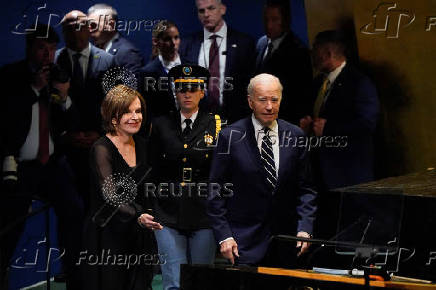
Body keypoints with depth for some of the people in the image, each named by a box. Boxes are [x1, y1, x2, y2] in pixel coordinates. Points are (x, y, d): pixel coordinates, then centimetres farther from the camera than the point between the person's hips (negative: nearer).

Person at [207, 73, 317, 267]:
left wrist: (304, 228, -4)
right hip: (244, 242, -3)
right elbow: (215, 191, -1)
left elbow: (305, 189, 10)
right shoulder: (231, 137, -3)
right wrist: (223, 236, -9)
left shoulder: (295, 136, 6)